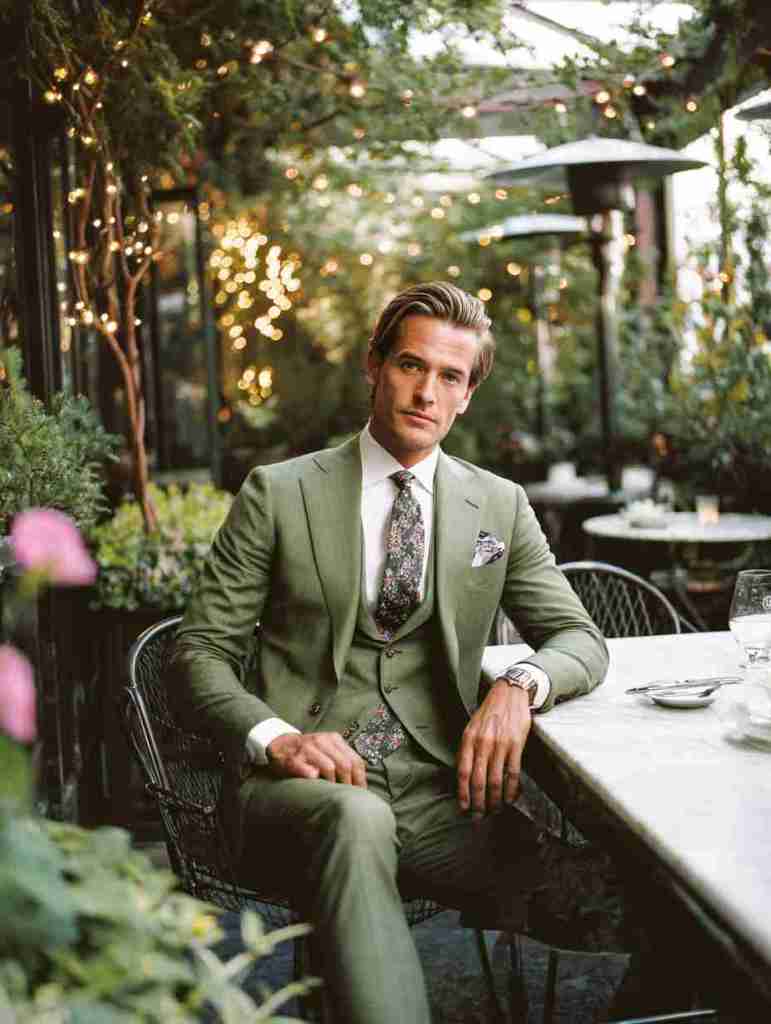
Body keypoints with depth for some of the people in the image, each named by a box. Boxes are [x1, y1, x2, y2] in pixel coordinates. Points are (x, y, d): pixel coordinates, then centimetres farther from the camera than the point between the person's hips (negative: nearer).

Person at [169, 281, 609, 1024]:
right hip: (302, 787, -2)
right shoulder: (278, 494, 5)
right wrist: (275, 737, -18)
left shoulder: (500, 507, 12)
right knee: (357, 817, -38)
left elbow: (580, 640, 12)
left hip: (437, 795, 2)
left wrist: (519, 685, -13)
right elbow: (198, 654, 3)